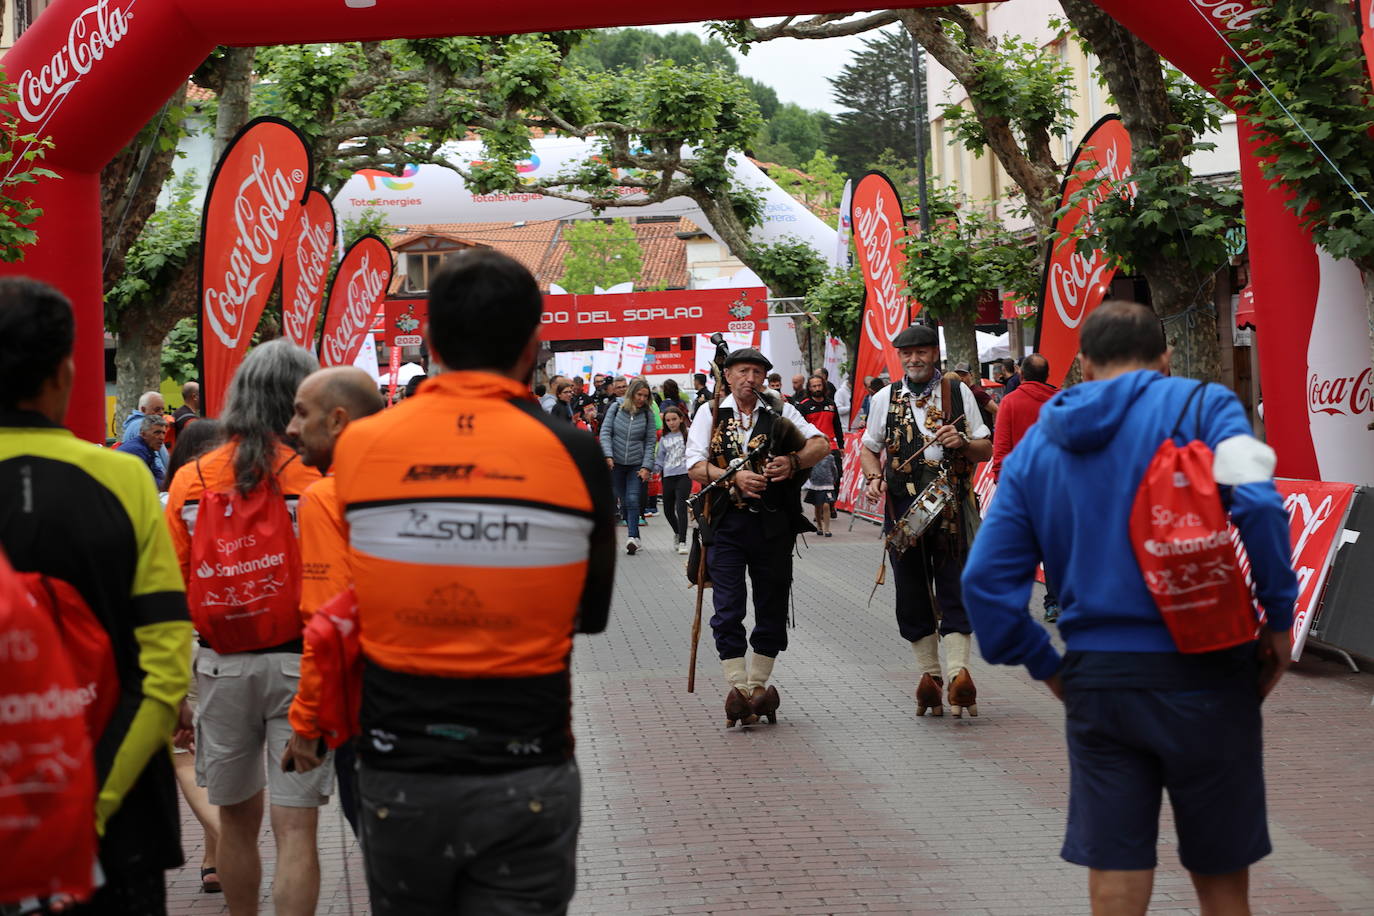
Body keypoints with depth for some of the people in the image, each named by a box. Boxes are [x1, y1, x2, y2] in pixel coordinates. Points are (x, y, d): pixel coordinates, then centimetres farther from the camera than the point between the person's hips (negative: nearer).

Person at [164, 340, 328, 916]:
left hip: (223, 666, 3)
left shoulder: (190, 482, -2)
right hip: (300, 662, -3)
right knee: (295, 829, 0)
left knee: (237, 817, 18)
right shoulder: (318, 479, -11)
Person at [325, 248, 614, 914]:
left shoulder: (357, 445, -5)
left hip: (397, 776, 2)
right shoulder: (573, 453, -8)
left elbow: (343, 606, 7)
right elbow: (592, 614, 5)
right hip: (527, 779, -1)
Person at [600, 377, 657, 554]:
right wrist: (608, 455, -13)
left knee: (632, 499, -15)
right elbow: (605, 432, -1)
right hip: (616, 463, 1)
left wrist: (646, 467, -6)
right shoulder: (616, 408, 1)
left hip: (637, 465, -1)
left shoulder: (648, 414, 2)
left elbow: (650, 442, 3)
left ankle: (632, 538, -22)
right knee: (624, 501, 6)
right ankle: (635, 537, 16)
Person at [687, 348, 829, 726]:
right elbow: (695, 466, -2)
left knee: (772, 606, 7)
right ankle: (736, 690, -7)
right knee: (728, 609, -8)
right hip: (727, 522, -2)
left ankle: (758, 686, 19)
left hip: (774, 524, 2)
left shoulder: (780, 412, 10)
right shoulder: (710, 415, 7)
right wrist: (735, 477, -17)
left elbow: (820, 444, 3)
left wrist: (793, 462, -17)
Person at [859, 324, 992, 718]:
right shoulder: (885, 398, 11)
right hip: (903, 507, 2)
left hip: (952, 504, -2)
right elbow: (868, 448, 19)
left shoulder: (959, 393, 8)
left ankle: (958, 670, -10)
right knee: (912, 593, 5)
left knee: (955, 586, -7)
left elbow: (986, 450, 10)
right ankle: (930, 674, 14)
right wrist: (874, 478, -1)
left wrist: (963, 443, -11)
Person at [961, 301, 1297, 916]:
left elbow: (987, 580, 4)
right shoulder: (1200, 405, -2)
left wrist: (1046, 667, 12)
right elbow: (1256, 503, -19)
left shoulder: (1035, 445, 9)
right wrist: (1279, 618, -8)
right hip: (1199, 678, -3)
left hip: (1095, 683, 3)